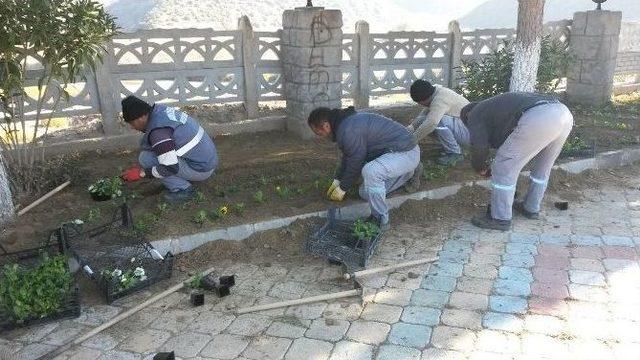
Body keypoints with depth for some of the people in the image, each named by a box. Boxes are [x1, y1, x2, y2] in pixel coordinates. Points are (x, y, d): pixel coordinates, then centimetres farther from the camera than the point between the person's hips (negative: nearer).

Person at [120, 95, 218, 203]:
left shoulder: (157, 130, -24)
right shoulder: (160, 109, 4)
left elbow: (171, 168, -25)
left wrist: (141, 173, -14)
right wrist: (142, 167, 18)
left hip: (200, 169, -9)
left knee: (145, 158, -12)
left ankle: (183, 189, -3)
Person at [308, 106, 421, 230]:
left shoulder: (348, 131, -27)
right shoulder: (347, 121, 7)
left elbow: (356, 163, -19)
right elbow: (347, 157, 19)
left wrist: (342, 188, -4)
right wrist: (337, 181, 24)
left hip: (406, 152, -11)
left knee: (370, 171, -37)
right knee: (366, 193, 16)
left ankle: (381, 220, -20)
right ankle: (408, 173, 32)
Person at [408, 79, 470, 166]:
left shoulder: (440, 99, -26)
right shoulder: (438, 91, 4)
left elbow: (431, 123, -39)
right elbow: (425, 113, 15)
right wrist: (411, 127, 4)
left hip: (469, 132, -10)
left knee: (439, 121, -32)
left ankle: (455, 153, -13)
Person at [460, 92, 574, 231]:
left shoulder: (475, 113, 16)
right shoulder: (494, 106, 39)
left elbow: (479, 146, 4)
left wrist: (480, 168, 23)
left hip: (538, 119, -9)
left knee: (503, 168, 4)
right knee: (542, 168, 27)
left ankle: (500, 219, 12)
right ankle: (531, 209, 41)